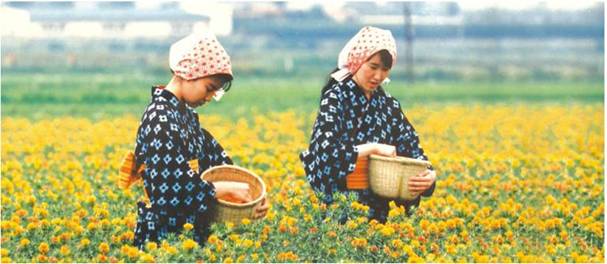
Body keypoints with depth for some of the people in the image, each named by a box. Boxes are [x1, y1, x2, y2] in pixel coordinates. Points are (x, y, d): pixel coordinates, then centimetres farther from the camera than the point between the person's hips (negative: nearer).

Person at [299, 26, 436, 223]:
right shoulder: (336, 97, -5)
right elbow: (326, 153, -18)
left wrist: (430, 175, -13)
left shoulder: (387, 104, 12)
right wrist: (374, 148, -19)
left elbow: (411, 148, 7)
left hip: (379, 209, 5)